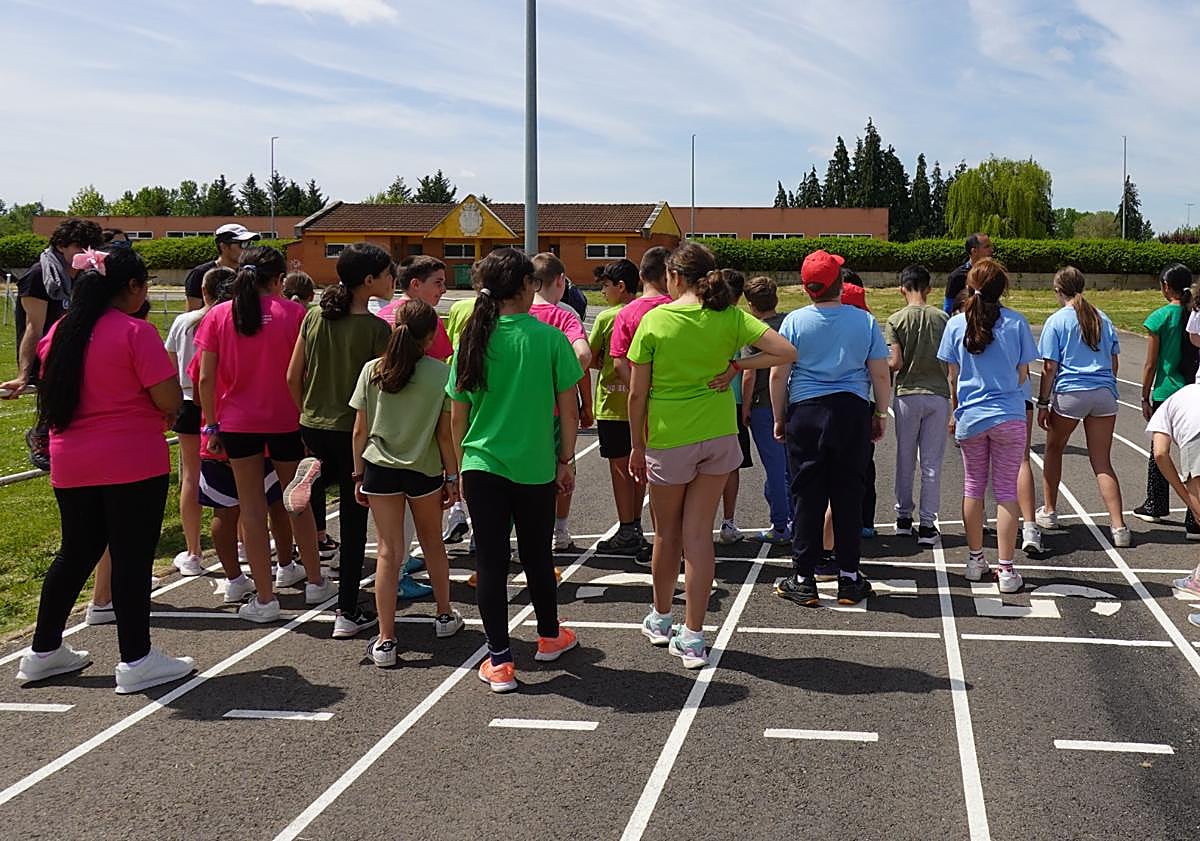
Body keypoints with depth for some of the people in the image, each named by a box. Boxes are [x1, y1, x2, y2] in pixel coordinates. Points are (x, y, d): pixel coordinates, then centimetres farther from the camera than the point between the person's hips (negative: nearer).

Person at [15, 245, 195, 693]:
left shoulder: (59, 332, 9)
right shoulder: (136, 332, -13)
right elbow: (170, 402, -16)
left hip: (70, 466, 7)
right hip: (133, 465, -7)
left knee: (75, 553, 18)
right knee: (132, 558, 1)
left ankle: (44, 651, 27)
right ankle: (136, 660, 6)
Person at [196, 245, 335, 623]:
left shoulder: (218, 315, -2)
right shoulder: (292, 313, -6)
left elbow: (206, 379, -3)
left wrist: (212, 425, 5)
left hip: (238, 422, 1)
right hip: (286, 420, 0)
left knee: (251, 507, 6)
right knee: (297, 502, 16)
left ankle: (265, 599, 7)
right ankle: (315, 581, 28)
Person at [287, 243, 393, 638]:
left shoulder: (314, 317, 2)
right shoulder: (376, 328, -14)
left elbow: (293, 377, 7)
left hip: (314, 426, 5)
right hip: (353, 431, -5)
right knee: (353, 522, 3)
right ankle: (347, 613, 8)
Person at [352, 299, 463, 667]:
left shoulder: (372, 370, -4)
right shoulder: (441, 373, -9)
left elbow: (360, 430, -1)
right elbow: (445, 433, -7)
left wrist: (358, 473, 9)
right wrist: (452, 476, 3)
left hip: (380, 469, 1)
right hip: (425, 469, 0)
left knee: (389, 552, 3)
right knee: (433, 543, 20)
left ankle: (385, 641, 1)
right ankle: (445, 616, 37)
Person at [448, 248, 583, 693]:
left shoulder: (472, 340, -2)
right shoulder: (549, 337, -9)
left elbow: (457, 415, 4)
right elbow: (569, 409, -5)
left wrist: (461, 465, 16)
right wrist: (565, 460, 6)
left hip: (481, 466, 1)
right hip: (536, 467, -1)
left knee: (490, 561, 5)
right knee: (537, 555, 17)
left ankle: (499, 661, 6)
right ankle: (549, 636, 37)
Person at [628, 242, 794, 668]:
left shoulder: (654, 320, -10)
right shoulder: (730, 317, -4)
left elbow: (637, 395, -7)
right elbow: (786, 352, -12)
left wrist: (637, 446, 4)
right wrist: (736, 366, -2)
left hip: (668, 440, -2)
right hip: (718, 436, 2)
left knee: (667, 532, 16)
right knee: (699, 533, 7)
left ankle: (661, 618, 35)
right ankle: (692, 637, 7)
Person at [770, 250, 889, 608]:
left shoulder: (794, 321, -2)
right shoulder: (865, 321, 1)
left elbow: (778, 375, -2)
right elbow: (881, 376, 2)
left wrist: (779, 418, 9)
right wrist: (881, 415, 14)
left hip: (805, 414, -1)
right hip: (852, 413, 1)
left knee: (808, 497, 5)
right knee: (848, 497, 7)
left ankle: (804, 580, 9)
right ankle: (849, 579, 14)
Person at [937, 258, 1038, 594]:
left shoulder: (956, 324, -3)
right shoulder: (1016, 322, -6)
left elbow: (953, 377, 3)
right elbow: (1023, 374, 0)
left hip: (970, 416, 1)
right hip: (1009, 415, -1)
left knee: (973, 486, 16)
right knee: (1006, 491, 3)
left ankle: (975, 560, 24)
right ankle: (1006, 569, 3)